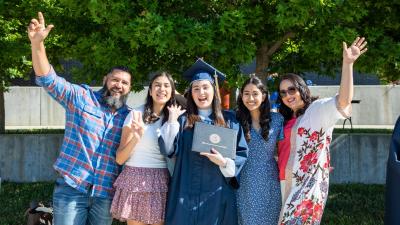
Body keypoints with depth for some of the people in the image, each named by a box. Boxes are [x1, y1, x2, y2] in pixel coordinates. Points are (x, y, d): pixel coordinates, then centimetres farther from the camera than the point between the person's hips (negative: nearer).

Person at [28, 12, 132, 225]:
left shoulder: (129, 116, 9)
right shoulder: (81, 97, 1)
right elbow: (48, 80, -11)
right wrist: (37, 43, -24)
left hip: (105, 194, 3)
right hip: (71, 188, -3)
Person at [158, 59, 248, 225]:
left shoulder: (229, 120, 7)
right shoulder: (183, 120, 9)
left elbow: (242, 153, 3)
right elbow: (167, 149, -1)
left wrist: (224, 162, -15)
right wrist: (172, 121, -8)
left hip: (217, 193, 0)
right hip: (186, 192, 0)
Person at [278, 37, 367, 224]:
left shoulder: (318, 109, -4)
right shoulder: (285, 119, 18)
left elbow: (343, 101, -23)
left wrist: (347, 63, -33)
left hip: (309, 185, -7)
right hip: (287, 185, 7)